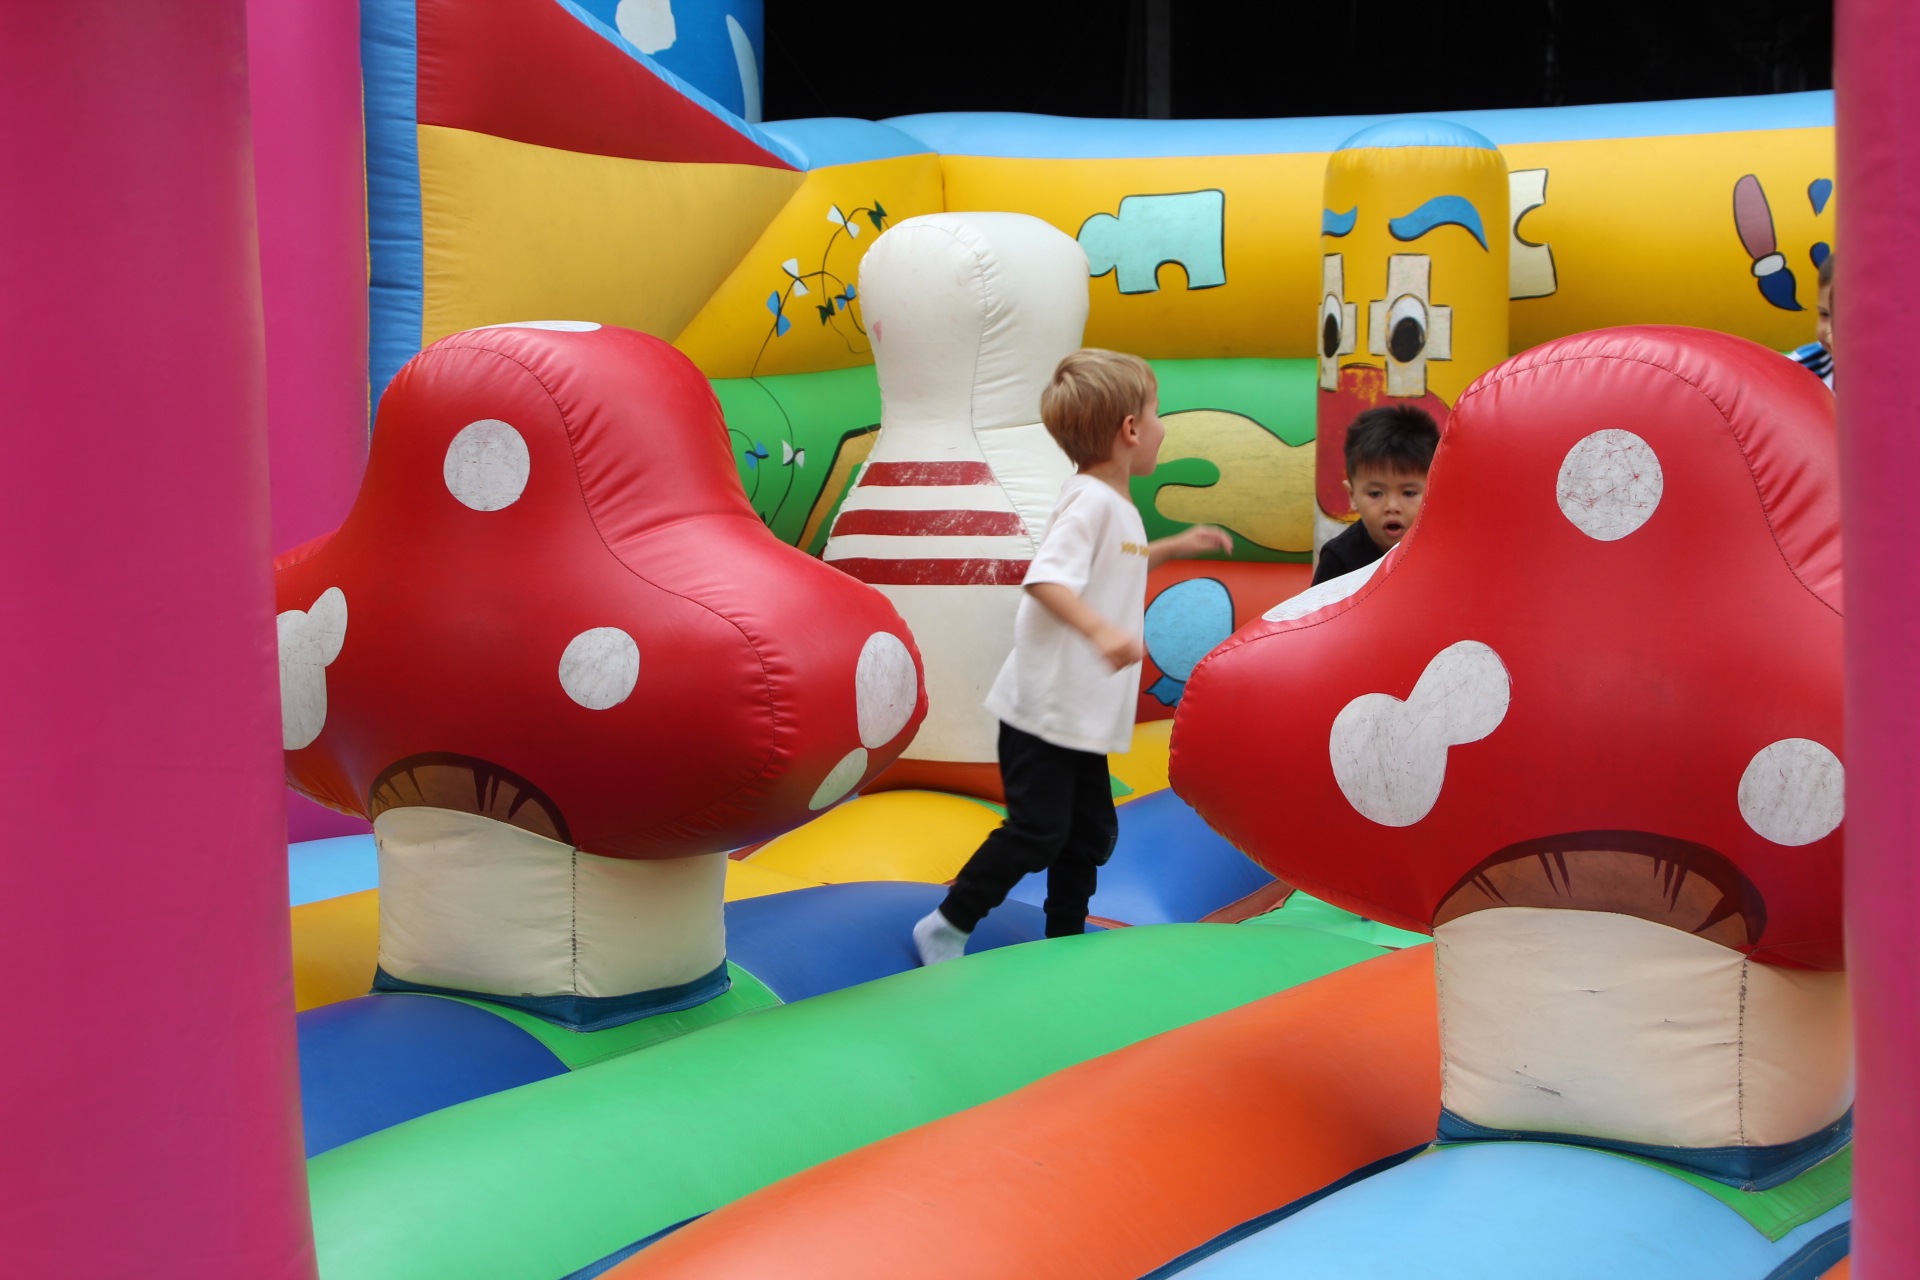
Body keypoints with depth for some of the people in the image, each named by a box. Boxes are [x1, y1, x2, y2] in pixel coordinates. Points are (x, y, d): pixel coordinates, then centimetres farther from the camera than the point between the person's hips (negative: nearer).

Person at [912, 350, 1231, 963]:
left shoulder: (1116, 505, 13)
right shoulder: (1091, 499, -18)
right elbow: (1045, 577, -32)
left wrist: (1173, 547, 33)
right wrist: (1100, 630, -43)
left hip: (1083, 712, 10)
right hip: (1043, 708, -10)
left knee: (1091, 832, 14)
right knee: (1037, 831, -7)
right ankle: (946, 927, 8)